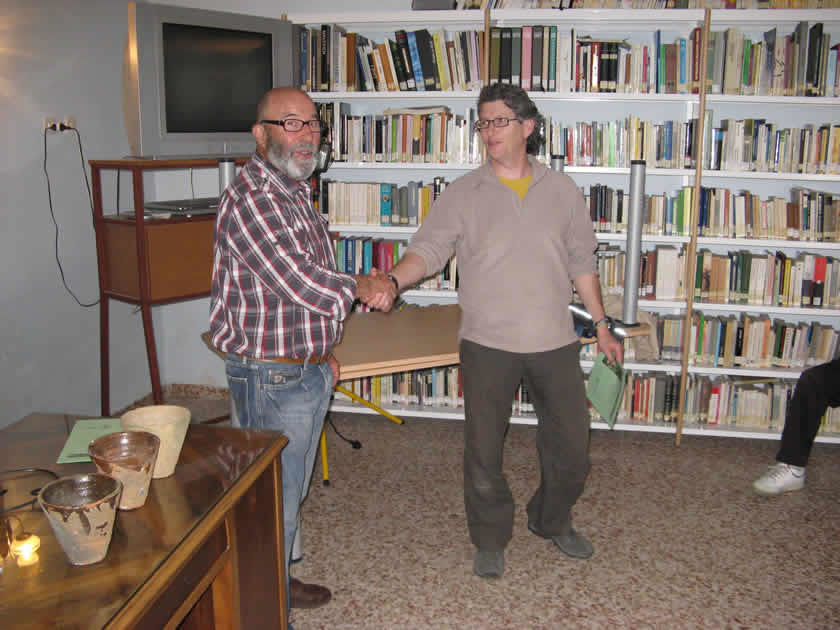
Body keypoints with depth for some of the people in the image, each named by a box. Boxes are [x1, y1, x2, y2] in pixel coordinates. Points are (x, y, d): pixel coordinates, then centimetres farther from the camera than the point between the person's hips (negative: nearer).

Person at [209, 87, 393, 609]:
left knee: (293, 489, 22)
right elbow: (298, 281, -27)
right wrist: (358, 288, -9)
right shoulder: (250, 199, -21)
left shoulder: (296, 192, 12)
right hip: (270, 376, -10)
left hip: (309, 370, 10)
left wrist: (323, 351, 21)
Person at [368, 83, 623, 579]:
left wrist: (602, 324, 11)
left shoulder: (562, 191, 5)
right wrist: (394, 281, -30)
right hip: (488, 343, -2)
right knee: (484, 449, 7)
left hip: (554, 341, 2)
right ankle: (491, 539, 30)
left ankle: (553, 521, 39)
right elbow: (428, 249, -10)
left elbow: (582, 263, 11)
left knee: (571, 443, 12)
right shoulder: (463, 194, 0)